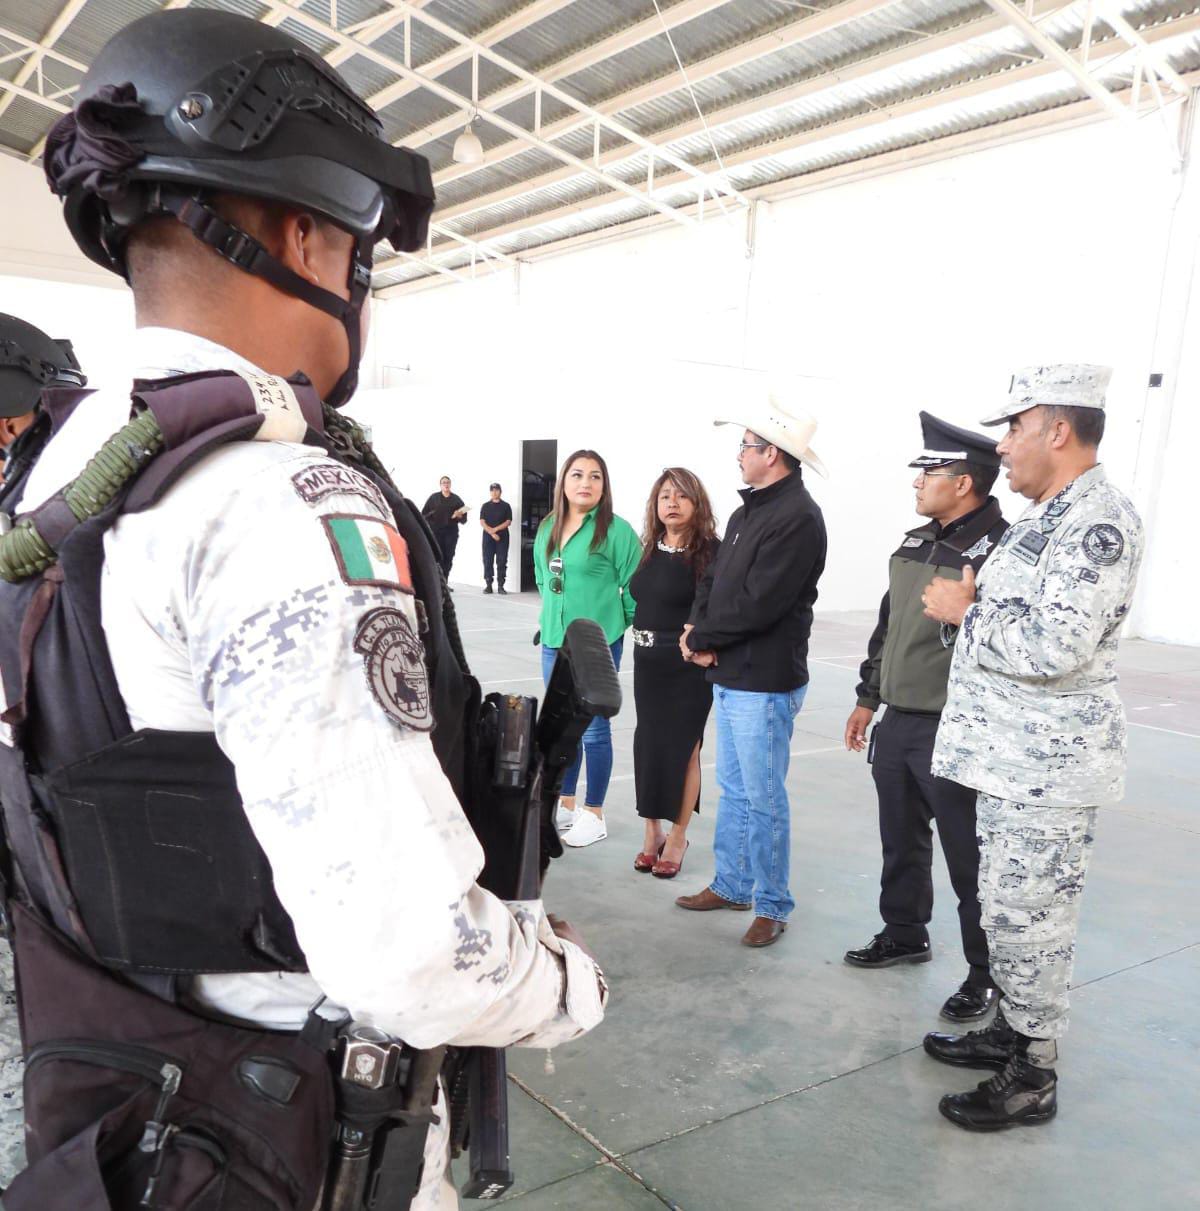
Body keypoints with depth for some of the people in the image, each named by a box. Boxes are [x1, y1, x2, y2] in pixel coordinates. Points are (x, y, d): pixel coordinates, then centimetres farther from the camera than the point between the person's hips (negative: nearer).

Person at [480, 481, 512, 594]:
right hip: (488, 537, 1)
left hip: (502, 537, -1)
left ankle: (500, 586, -1)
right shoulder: (485, 506, 9)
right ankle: (488, 585, 4)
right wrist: (492, 533, -12)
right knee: (487, 561, -1)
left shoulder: (506, 506, 7)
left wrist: (495, 529, -12)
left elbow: (508, 522, -1)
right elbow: (482, 522, 0)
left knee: (502, 562, -3)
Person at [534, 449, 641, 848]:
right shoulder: (547, 528, 7)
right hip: (553, 641, 6)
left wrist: (622, 623, -2)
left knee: (594, 730, 3)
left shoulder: (616, 530, -12)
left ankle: (594, 816, 17)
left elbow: (635, 586, -10)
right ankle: (566, 805, 31)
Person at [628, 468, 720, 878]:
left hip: (689, 665, -6)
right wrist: (642, 640, 7)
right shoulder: (649, 549, 8)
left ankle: (677, 837, 18)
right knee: (647, 743, 10)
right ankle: (652, 832, 23)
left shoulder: (710, 551, -11)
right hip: (647, 661, 6)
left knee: (682, 746, 3)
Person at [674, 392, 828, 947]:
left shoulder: (798, 517, -18)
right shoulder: (748, 510, 13)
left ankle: (772, 906, 17)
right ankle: (731, 884, 32)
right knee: (733, 788, 18)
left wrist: (699, 637, -11)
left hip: (764, 683, -9)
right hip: (729, 674, 9)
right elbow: (713, 578, 14)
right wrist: (700, 630, -5)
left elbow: (756, 604, -23)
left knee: (763, 798, 2)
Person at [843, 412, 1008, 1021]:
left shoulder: (1001, 550, -16)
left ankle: (987, 973, 21)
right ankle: (904, 934, 39)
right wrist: (867, 698, 21)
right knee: (901, 843, 20)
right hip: (896, 724, 8)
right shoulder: (915, 543, 11)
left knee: (969, 858, 4)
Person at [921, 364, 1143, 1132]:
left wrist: (964, 610, -15)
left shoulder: (1098, 521, -18)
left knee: (1031, 921, 2)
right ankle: (1013, 1033, 36)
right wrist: (969, 606, 7)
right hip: (1013, 757, 10)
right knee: (1010, 911, 20)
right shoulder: (1049, 516, 14)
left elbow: (1054, 647, -27)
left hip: (1049, 767, -10)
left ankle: (1034, 1079, 17)